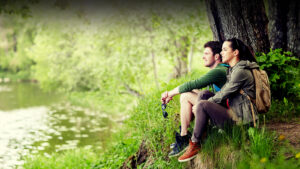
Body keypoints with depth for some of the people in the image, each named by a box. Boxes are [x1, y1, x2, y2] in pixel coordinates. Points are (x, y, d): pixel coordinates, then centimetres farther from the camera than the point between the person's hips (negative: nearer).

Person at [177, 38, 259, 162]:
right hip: (234, 111, 11)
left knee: (202, 105, -21)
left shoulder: (240, 71, -15)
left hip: (240, 117, -11)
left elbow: (223, 94, -15)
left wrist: (208, 101, -2)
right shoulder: (233, 69, 17)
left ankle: (195, 145, -14)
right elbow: (224, 92, 20)